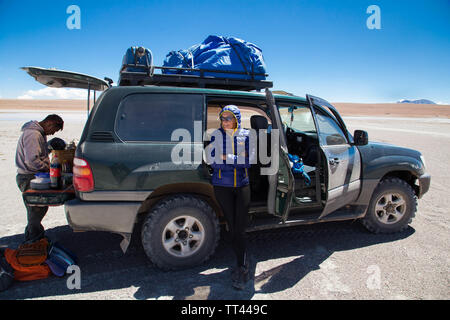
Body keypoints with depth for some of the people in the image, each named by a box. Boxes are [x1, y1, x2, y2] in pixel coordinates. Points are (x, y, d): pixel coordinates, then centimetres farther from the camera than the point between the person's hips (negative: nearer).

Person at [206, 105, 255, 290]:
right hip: (222, 186, 0)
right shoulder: (216, 135, 1)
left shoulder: (246, 135, 3)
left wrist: (227, 158, -13)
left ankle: (241, 267, 9)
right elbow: (212, 160, -8)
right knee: (233, 226, 3)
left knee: (240, 227, -5)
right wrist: (238, 159, -11)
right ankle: (243, 267, 18)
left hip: (242, 184, 0)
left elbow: (249, 160, -7)